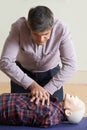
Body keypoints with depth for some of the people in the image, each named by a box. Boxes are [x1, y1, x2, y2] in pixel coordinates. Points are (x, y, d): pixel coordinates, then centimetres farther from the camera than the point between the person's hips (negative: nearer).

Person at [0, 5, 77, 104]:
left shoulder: (61, 29, -30)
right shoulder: (19, 27, -32)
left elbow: (70, 65, -28)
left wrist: (48, 89, -34)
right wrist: (31, 84, -38)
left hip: (51, 73, 0)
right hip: (22, 72, 0)